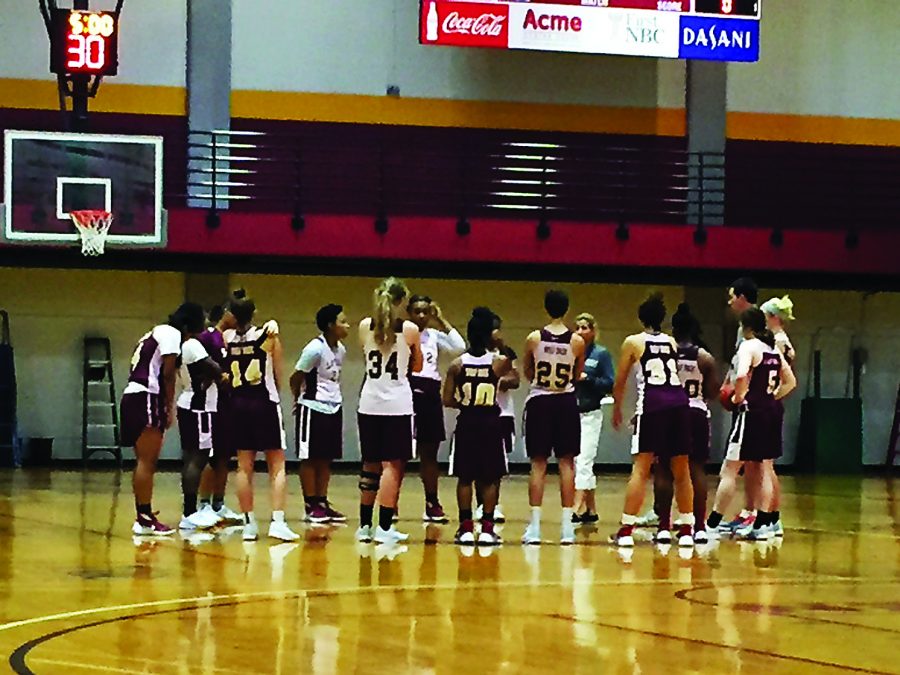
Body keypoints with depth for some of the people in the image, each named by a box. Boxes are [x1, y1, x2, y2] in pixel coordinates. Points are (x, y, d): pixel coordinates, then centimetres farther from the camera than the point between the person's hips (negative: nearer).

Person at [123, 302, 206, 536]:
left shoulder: (157, 333, 25)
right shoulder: (172, 333, -5)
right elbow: (168, 374, -11)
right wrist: (170, 407, -6)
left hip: (132, 397, 10)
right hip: (146, 399, -10)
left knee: (146, 462, 13)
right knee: (147, 462, -9)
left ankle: (143, 517, 16)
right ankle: (144, 519, -10)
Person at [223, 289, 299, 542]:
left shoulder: (228, 337, 0)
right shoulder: (269, 334, -5)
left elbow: (226, 373, 8)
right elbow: (279, 374, 1)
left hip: (239, 404, 3)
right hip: (265, 402, -3)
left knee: (244, 467, 8)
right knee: (277, 466, 1)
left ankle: (249, 524, 9)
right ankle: (277, 521, -9)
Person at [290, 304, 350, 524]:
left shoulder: (340, 349, 6)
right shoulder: (315, 348, -17)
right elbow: (296, 378, -11)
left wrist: (334, 398, 7)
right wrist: (299, 398, 0)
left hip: (333, 408, 7)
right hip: (313, 409, -7)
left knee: (326, 459, 9)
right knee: (310, 458, 1)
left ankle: (322, 503, 14)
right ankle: (311, 506, 6)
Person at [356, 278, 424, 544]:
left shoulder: (365, 326, 2)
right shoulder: (410, 330, -6)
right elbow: (417, 366, 6)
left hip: (369, 404, 4)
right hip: (397, 405, -4)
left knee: (370, 465, 14)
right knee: (393, 466, -2)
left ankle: (365, 525, 17)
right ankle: (384, 528, -8)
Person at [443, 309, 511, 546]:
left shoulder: (457, 364, -7)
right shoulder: (499, 362, -8)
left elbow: (447, 400, -6)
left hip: (466, 422, 1)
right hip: (491, 422, -1)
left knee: (465, 478, 8)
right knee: (489, 479, 6)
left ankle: (466, 528, 6)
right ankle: (487, 529, 3)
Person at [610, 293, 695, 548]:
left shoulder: (633, 342, 10)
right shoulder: (672, 343, 20)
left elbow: (620, 382, 14)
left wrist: (617, 408, 32)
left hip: (652, 403, -3)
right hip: (678, 402, 3)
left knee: (641, 468, -3)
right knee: (681, 470, 11)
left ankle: (626, 529, -9)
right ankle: (686, 529, 13)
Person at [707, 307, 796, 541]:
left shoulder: (749, 346, -9)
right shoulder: (774, 350, 13)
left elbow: (741, 376, -26)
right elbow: (790, 381, 19)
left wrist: (738, 396, -11)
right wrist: (772, 397, 15)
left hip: (752, 411, -7)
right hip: (772, 411, 7)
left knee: (731, 469, -3)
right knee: (763, 470, 12)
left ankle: (712, 524, -1)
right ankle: (762, 525, 10)